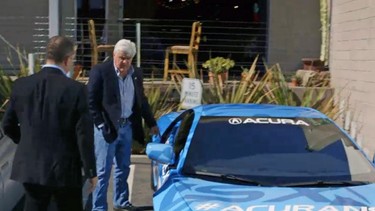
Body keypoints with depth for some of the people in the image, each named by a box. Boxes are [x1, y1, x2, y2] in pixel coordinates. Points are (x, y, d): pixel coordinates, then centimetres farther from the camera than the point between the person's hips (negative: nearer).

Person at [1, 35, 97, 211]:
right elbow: (84, 135, -13)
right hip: (65, 170, -3)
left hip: (30, 168, 4)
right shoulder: (76, 89, -14)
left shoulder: (21, 85, -1)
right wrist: (90, 171, -3)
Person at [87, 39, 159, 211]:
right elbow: (90, 101, -11)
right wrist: (101, 124, -15)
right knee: (103, 171, -2)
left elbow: (142, 101, 17)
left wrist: (151, 123, 17)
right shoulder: (100, 71, -11)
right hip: (107, 128, -6)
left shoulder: (136, 74, 7)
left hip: (127, 127, 6)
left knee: (123, 168, 17)